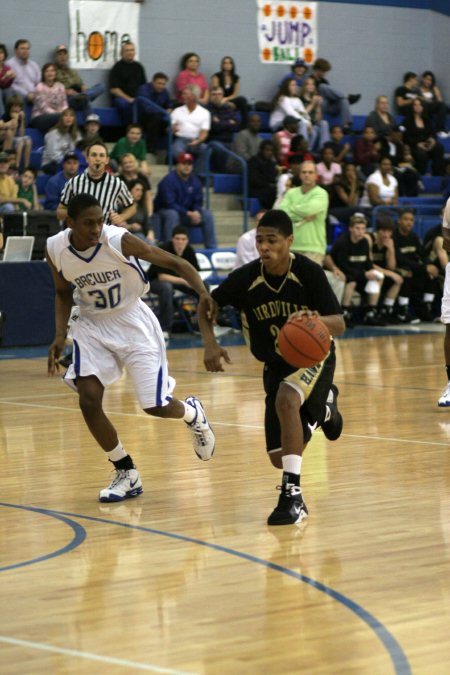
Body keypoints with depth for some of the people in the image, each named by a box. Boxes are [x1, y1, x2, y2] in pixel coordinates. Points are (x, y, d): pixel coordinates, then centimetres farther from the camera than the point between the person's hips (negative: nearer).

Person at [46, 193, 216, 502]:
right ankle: (127, 474, 5)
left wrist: (203, 292, -35)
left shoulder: (119, 241, -24)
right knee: (88, 400, -14)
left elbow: (174, 262, -19)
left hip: (133, 322, -3)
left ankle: (193, 413, 33)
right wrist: (60, 335, -5)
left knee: (156, 406, -6)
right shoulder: (55, 249, -12)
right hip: (93, 325, 3)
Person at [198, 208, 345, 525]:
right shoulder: (246, 277, -15)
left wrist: (315, 320, -47)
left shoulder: (309, 273, -22)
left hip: (314, 357, -4)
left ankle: (293, 496, -30)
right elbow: (207, 305, 0)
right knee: (279, 458, 4)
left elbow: (339, 323, -24)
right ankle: (322, 408, 39)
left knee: (286, 399, -37)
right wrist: (210, 343, -17)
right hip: (276, 364, 4)